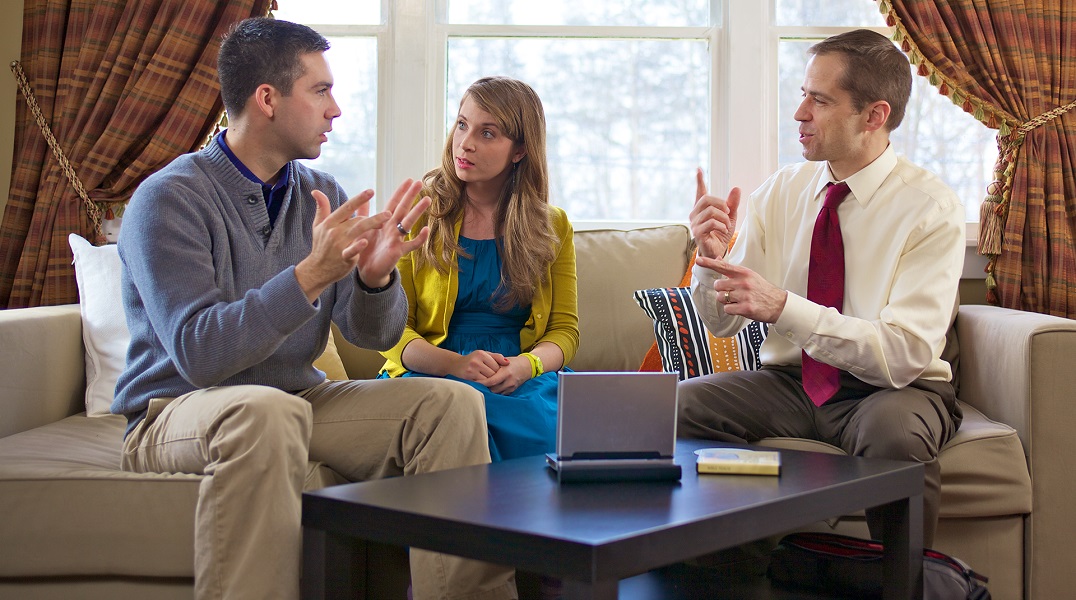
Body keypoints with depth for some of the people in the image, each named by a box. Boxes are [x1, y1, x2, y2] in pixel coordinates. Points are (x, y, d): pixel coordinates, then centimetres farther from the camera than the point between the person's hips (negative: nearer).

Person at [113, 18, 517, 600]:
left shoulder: (323, 196, 6)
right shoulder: (168, 199, -14)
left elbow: (375, 335, 2)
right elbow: (199, 354, -25)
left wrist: (374, 276, -21)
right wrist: (312, 274, -32)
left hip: (297, 401, 6)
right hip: (176, 411, -6)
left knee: (451, 402, -13)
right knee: (264, 411, -39)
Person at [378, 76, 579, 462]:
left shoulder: (553, 226, 12)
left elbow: (564, 329, 9)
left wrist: (525, 365, -15)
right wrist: (455, 364, -17)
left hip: (523, 381, 1)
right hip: (430, 373, -1)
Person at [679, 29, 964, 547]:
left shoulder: (931, 208, -13)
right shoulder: (780, 192, 1)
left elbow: (905, 354, -23)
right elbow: (722, 322, 4)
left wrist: (784, 307, -32)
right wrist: (713, 255, -18)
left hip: (888, 392, -4)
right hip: (788, 380, 4)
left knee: (894, 430, -37)